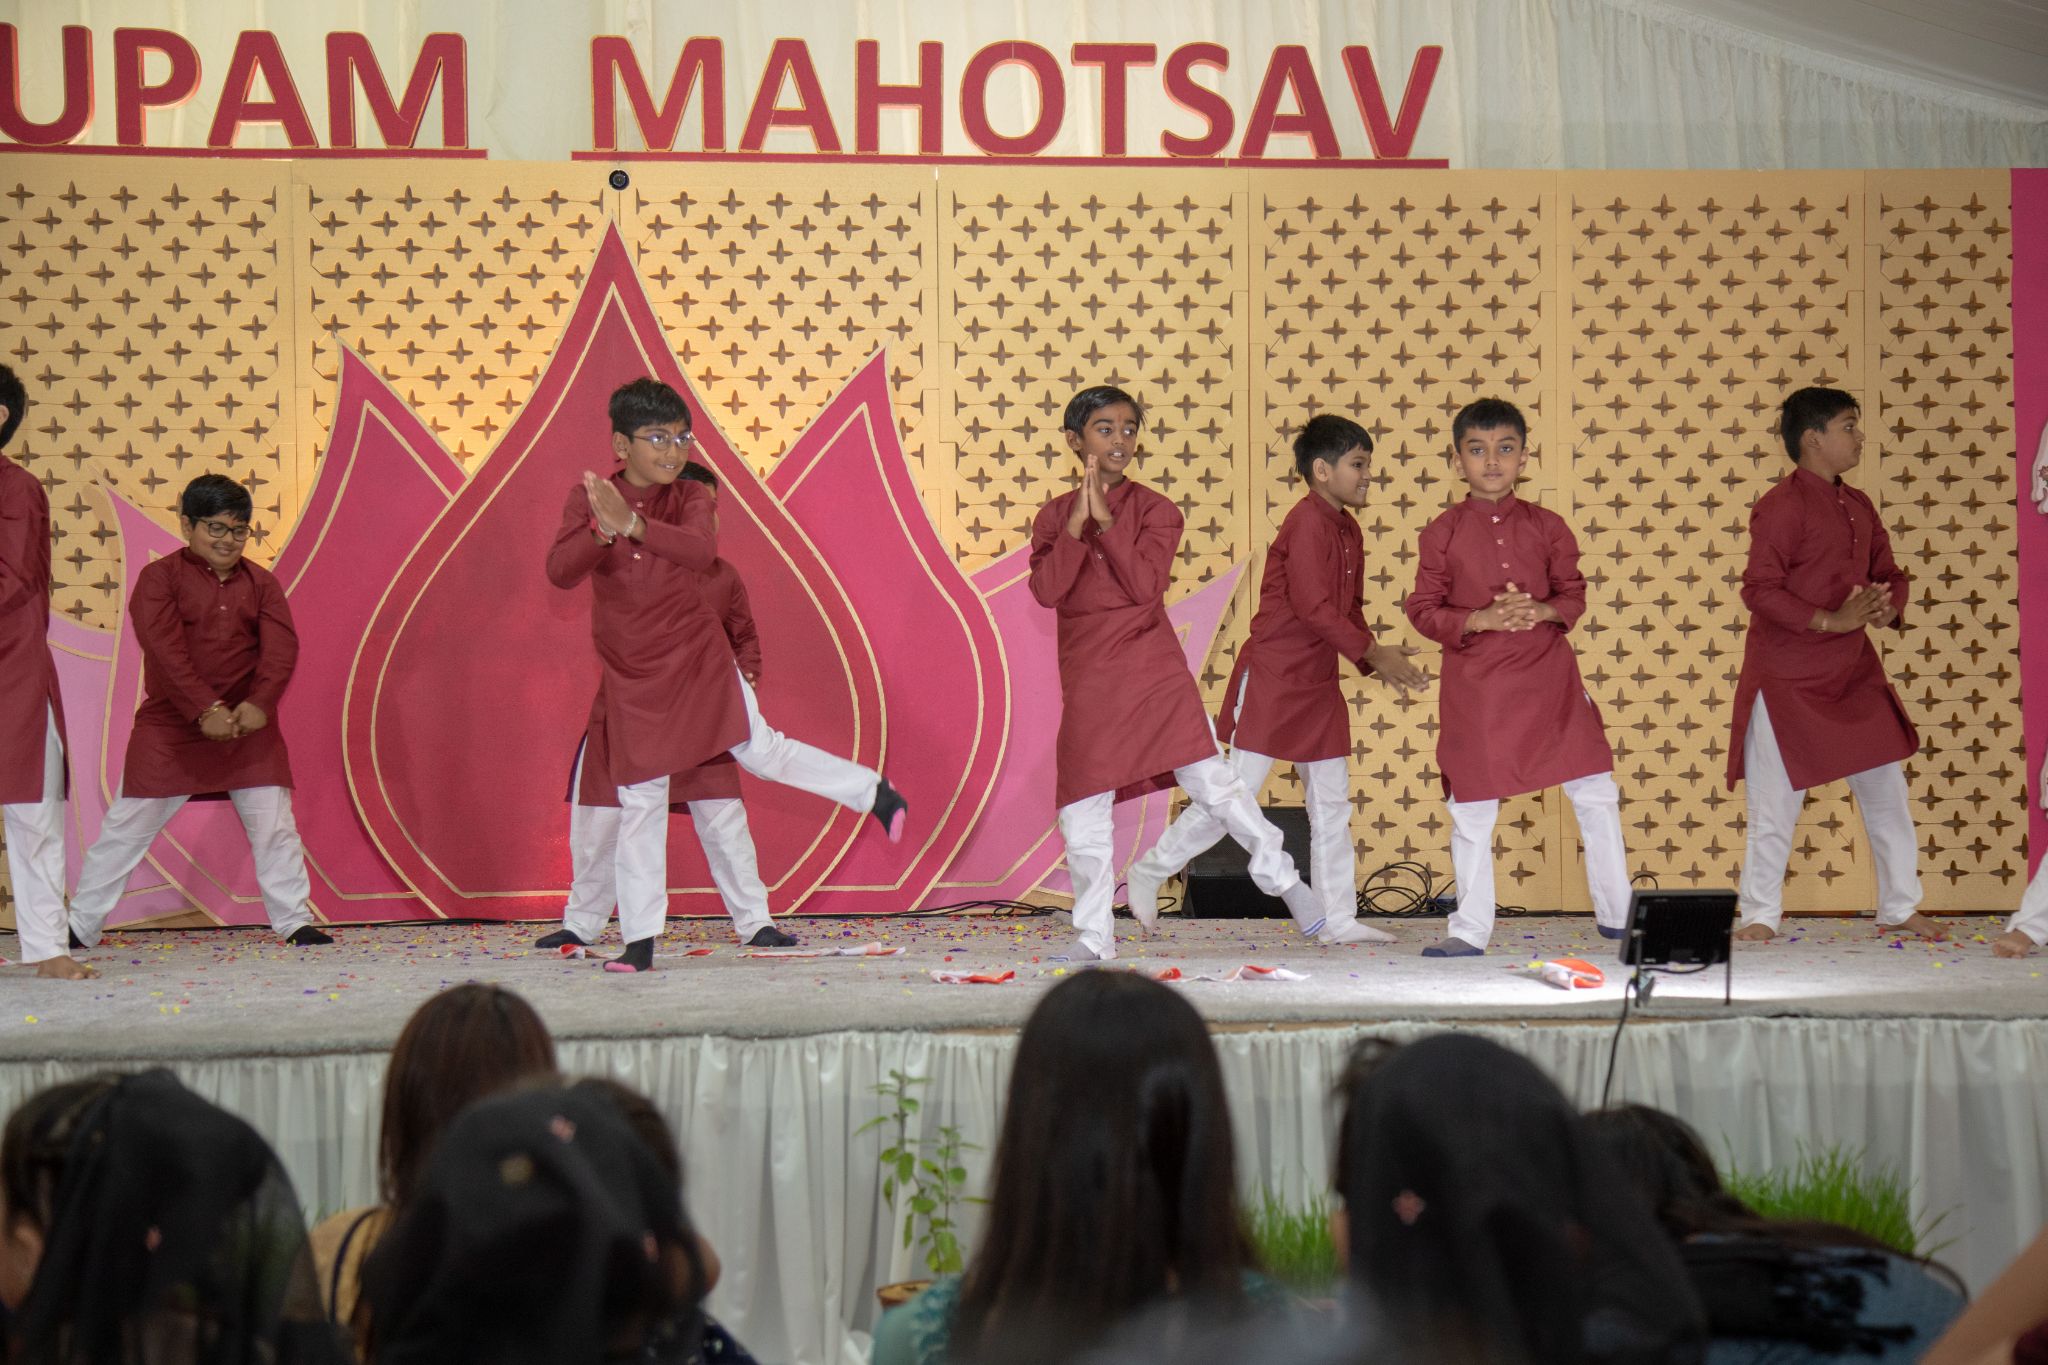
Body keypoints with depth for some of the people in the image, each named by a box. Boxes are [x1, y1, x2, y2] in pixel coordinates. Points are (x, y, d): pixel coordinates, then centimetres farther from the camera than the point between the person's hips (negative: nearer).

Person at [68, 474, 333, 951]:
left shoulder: (260, 583, 6)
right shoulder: (160, 578, -5)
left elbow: (282, 648, -4)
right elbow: (164, 649, -15)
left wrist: (259, 704, -20)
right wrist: (205, 710, -23)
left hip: (248, 724, 3)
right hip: (170, 726, -3)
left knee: (274, 823, 3)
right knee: (128, 824, 1)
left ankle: (295, 921, 13)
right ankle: (80, 924, 9)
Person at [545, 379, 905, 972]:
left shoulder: (690, 497, -6)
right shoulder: (588, 497, -5)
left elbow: (701, 551, -28)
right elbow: (559, 572, -18)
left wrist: (633, 524, -43)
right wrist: (603, 532, -38)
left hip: (699, 660, -1)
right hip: (633, 678, 1)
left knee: (761, 751, -2)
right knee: (639, 801, 3)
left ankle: (874, 792, 21)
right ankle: (640, 940, 8)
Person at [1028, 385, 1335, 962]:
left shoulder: (1155, 510, 1)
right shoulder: (1054, 517, 7)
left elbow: (1145, 585, -14)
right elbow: (1045, 590, -9)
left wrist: (1105, 519, -16)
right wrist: (1077, 523, -17)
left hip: (1156, 674, -2)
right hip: (1088, 685, 2)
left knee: (1215, 784, -5)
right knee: (1082, 812, 1)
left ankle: (1295, 894, 3)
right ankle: (1094, 936, 14)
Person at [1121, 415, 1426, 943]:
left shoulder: (1348, 530, 12)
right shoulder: (1307, 524, -16)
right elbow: (1313, 607, -23)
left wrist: (1378, 660, 2)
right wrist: (1373, 654, -18)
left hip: (1319, 684, 9)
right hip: (1272, 676, -9)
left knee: (1331, 802, 8)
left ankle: (1338, 915, 13)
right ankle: (1150, 870, 7)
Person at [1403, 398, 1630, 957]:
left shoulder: (1546, 526, 3)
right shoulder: (1443, 533, -1)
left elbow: (1574, 592, 9)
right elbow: (1423, 609, -1)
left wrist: (1545, 611, -12)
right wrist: (1479, 620, -16)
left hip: (1549, 677, 2)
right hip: (1476, 683, -2)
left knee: (1596, 794, 3)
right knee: (1472, 811, 3)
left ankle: (1618, 912, 18)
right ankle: (1469, 930, 14)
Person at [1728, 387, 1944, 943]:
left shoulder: (1858, 506, 11)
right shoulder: (1781, 507, -14)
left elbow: (1887, 572, 15)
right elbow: (1759, 589, -19)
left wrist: (1888, 607, -9)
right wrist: (1833, 620, -25)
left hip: (1854, 671, 8)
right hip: (1786, 677, -7)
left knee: (1887, 788, 9)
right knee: (1776, 800, -1)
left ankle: (1899, 909, 21)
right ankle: (1760, 916, 12)